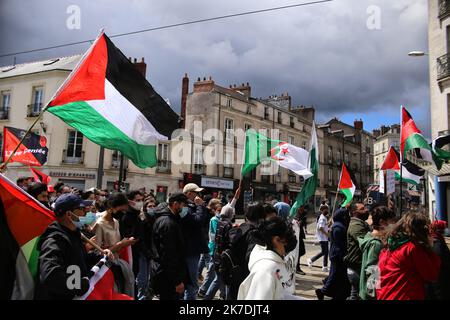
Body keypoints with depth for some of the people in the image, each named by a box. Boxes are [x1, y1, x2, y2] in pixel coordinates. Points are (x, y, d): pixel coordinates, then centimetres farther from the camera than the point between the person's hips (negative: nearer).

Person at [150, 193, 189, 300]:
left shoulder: (162, 218, 12)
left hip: (161, 270, 10)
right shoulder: (168, 223, -21)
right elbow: (169, 255, -24)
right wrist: (177, 281, -22)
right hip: (167, 275, -10)